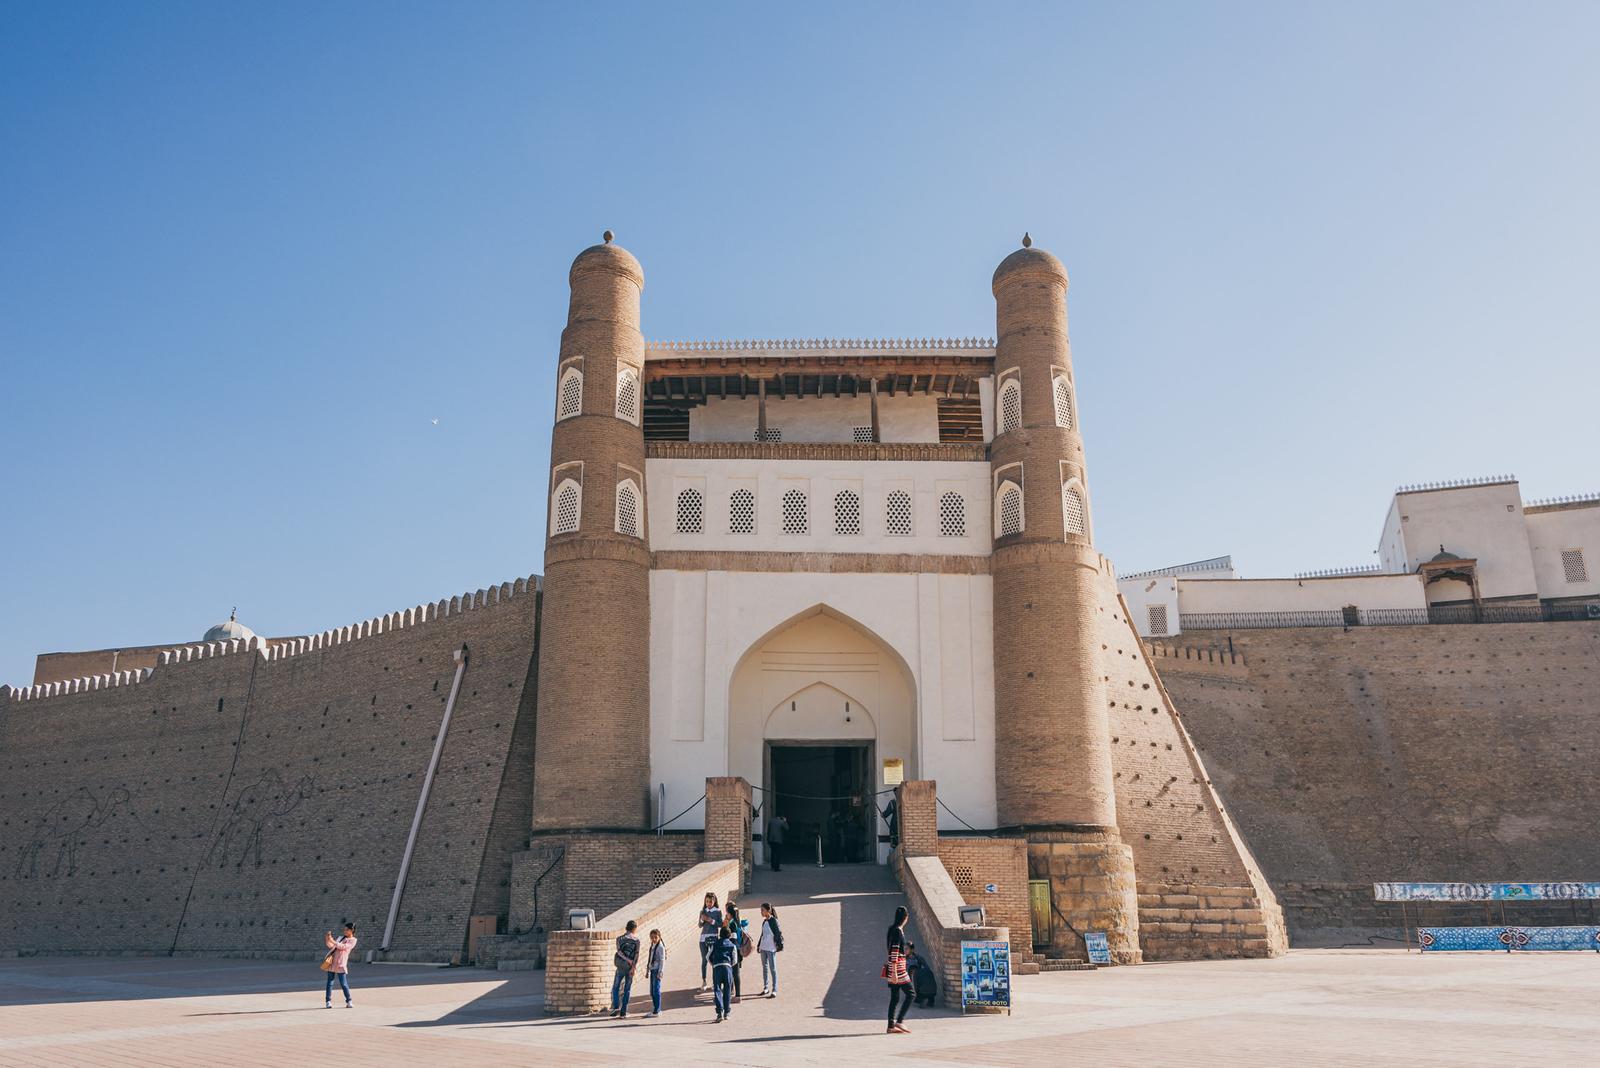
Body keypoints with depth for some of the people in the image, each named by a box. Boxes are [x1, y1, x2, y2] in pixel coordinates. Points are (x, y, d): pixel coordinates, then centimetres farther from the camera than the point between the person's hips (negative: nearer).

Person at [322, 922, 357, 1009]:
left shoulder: (353, 940, 2)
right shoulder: (340, 937, 20)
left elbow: (343, 946, -11)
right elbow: (331, 946, 14)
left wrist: (333, 941, -17)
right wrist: (328, 940, -4)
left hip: (341, 964, -5)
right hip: (331, 962, 5)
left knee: (343, 983, -6)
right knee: (330, 983, 2)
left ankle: (349, 1001, 4)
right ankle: (328, 1001, 7)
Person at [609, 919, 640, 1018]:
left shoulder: (619, 938, 2)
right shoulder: (636, 940, -1)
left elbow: (619, 951, -12)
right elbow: (637, 954, -12)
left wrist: (628, 960, -15)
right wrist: (633, 967, -17)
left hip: (621, 967, 0)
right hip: (630, 968, 0)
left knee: (616, 988, 11)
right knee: (627, 990, 7)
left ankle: (616, 1007, -8)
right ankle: (623, 1013, 3)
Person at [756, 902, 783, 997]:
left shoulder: (773, 921, -13)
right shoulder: (764, 921, 9)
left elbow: (778, 933, -14)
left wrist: (779, 945, -17)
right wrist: (759, 945, 19)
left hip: (771, 948, -8)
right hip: (763, 948, 8)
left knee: (773, 969, -2)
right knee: (765, 968, 15)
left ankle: (774, 990, 2)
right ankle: (766, 988, 26)